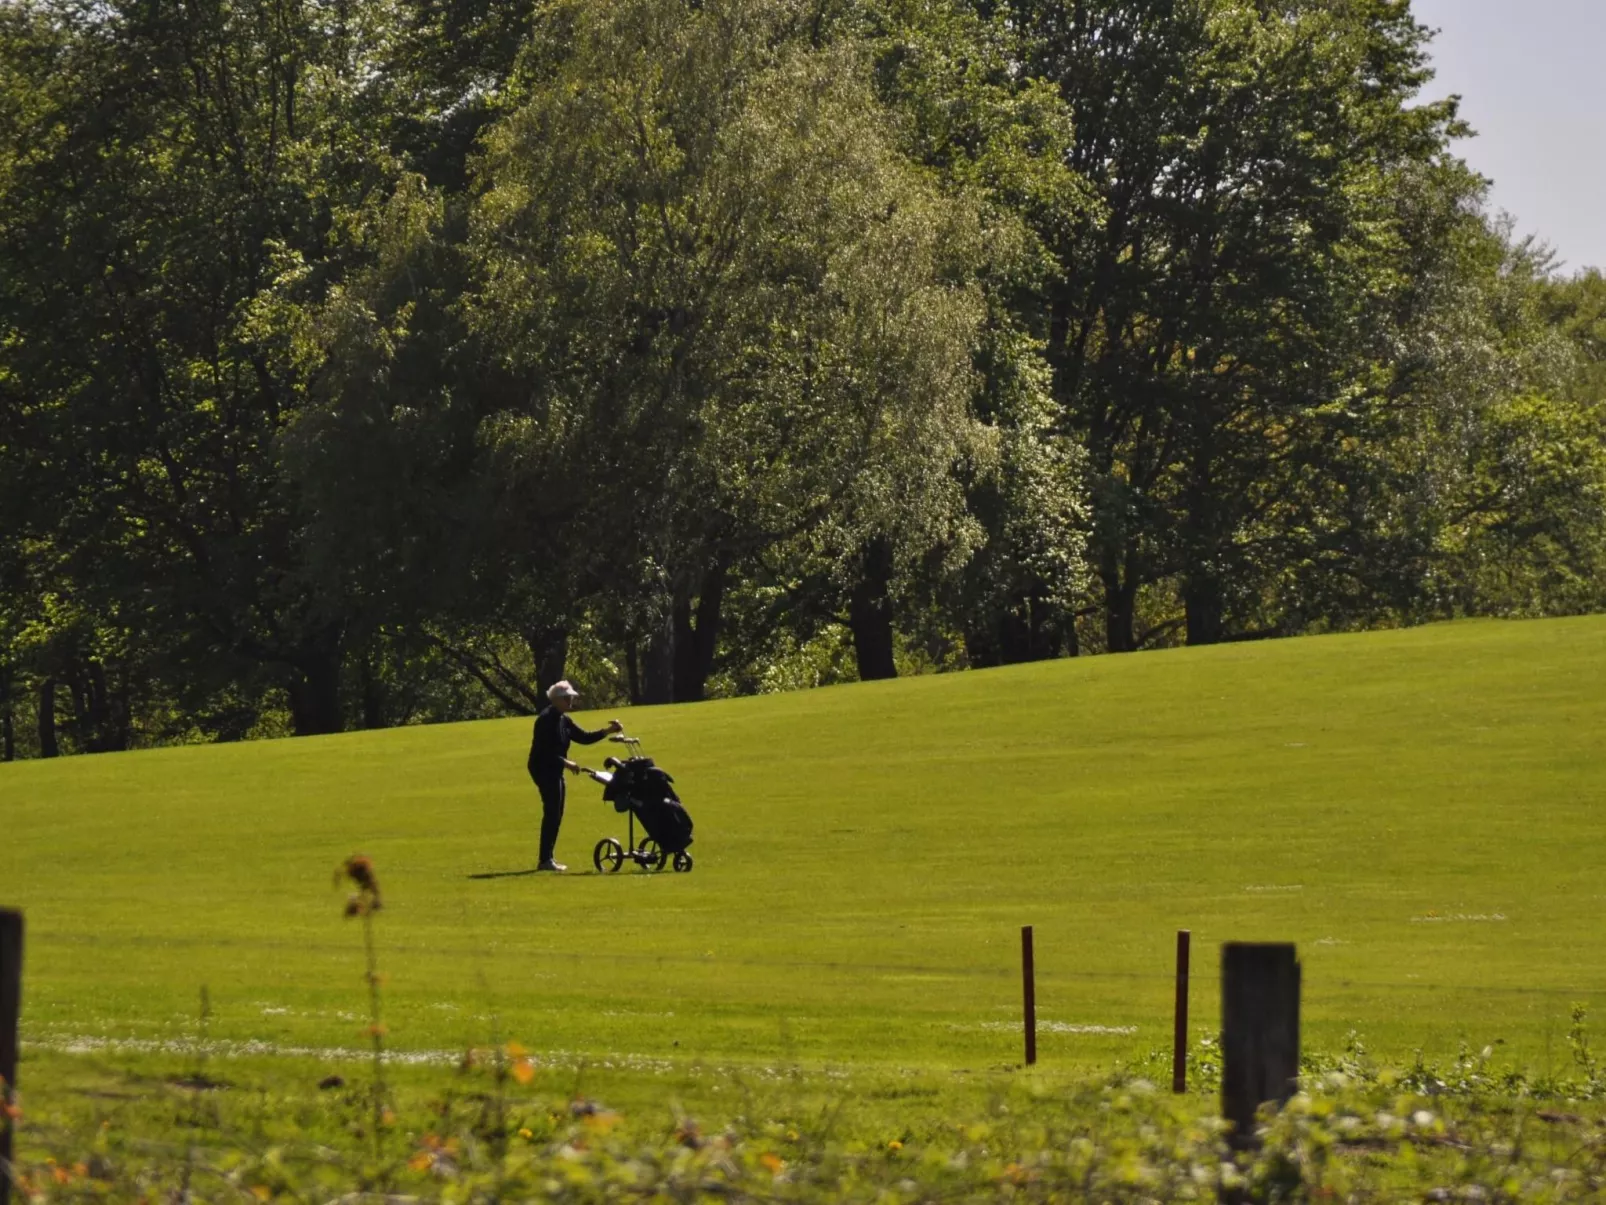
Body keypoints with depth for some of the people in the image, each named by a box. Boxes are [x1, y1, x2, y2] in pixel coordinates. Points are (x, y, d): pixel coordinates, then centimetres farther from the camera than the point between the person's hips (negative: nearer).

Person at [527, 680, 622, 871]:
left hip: (554, 771, 10)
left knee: (555, 814, 10)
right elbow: (545, 750, -23)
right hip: (543, 769, -10)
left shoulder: (563, 720, 13)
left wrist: (607, 731, 3)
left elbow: (584, 737, 14)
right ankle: (546, 860, -12)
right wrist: (565, 763, -23)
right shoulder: (546, 719, -16)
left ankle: (547, 858, 15)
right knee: (552, 814, -12)